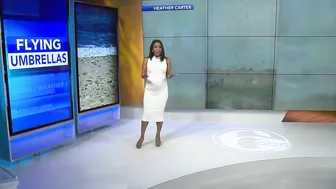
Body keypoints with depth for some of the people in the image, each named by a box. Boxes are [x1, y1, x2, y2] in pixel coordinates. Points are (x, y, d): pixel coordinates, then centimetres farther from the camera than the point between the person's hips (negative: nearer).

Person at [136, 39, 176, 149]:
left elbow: (168, 75, 3)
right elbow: (142, 75, -1)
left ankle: (158, 136, 20)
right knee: (147, 113, -2)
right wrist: (144, 75, -24)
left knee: (159, 113, 5)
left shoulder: (167, 60, 3)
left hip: (162, 90, 1)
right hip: (149, 90, 0)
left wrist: (170, 75, -20)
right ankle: (142, 137, 11)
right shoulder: (146, 60, 2)